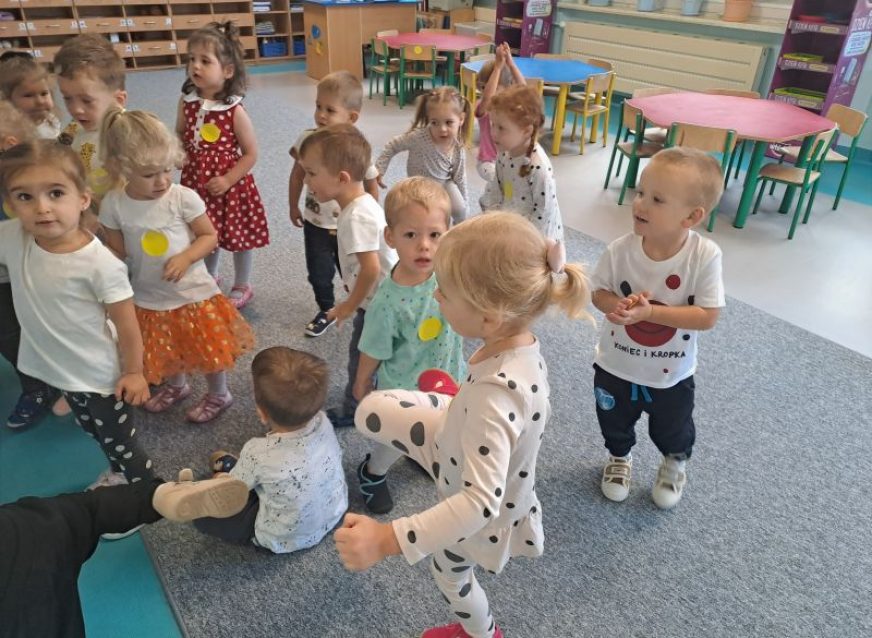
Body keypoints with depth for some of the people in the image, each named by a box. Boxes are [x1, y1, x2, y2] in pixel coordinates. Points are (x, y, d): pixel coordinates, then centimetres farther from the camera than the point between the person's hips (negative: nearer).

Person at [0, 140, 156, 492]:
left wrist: (134, 372, -10)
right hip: (57, 370, 6)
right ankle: (116, 473, 56)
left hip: (99, 376, -6)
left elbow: (126, 324, -19)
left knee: (122, 445, 13)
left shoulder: (99, 263, -29)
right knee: (100, 436, 31)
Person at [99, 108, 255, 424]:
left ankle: (219, 395, 39)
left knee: (209, 349, 12)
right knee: (165, 353, 24)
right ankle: (177, 386, 54)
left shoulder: (184, 198, -19)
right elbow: (117, 252, -2)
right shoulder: (113, 204, -12)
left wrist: (185, 258, -25)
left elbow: (210, 236, -11)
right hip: (148, 299, 3)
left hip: (193, 293, -3)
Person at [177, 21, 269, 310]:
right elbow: (179, 136, 13)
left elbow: (251, 153, -12)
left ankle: (242, 287, 32)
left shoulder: (235, 110, -17)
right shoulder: (187, 102, -3)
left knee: (238, 237, 11)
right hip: (196, 182, 4)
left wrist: (228, 180, -17)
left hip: (229, 185, -4)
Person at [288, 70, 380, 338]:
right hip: (315, 223, 3)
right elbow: (297, 174, 2)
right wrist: (293, 207, 9)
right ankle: (326, 311, 41)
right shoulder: (308, 139, -14)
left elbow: (372, 187, -6)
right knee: (318, 275, 15)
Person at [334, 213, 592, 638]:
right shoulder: (520, 345, -20)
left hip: (482, 511, -6)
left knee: (449, 571, 26)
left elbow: (480, 502, -45)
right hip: (468, 445, 6)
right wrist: (452, 403, 16)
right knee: (372, 411, 1)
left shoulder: (494, 395, -45)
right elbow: (534, 408, 0)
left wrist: (386, 539, -50)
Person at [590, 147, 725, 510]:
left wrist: (649, 311, -33)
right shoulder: (620, 250, -23)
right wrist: (618, 305, -31)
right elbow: (599, 293, -8)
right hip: (616, 365, 2)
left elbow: (707, 316, -24)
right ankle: (619, 458, 59)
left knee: (673, 429, 25)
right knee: (614, 422, 27)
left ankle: (675, 463, 59)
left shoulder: (704, 256, -27)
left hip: (672, 373, -1)